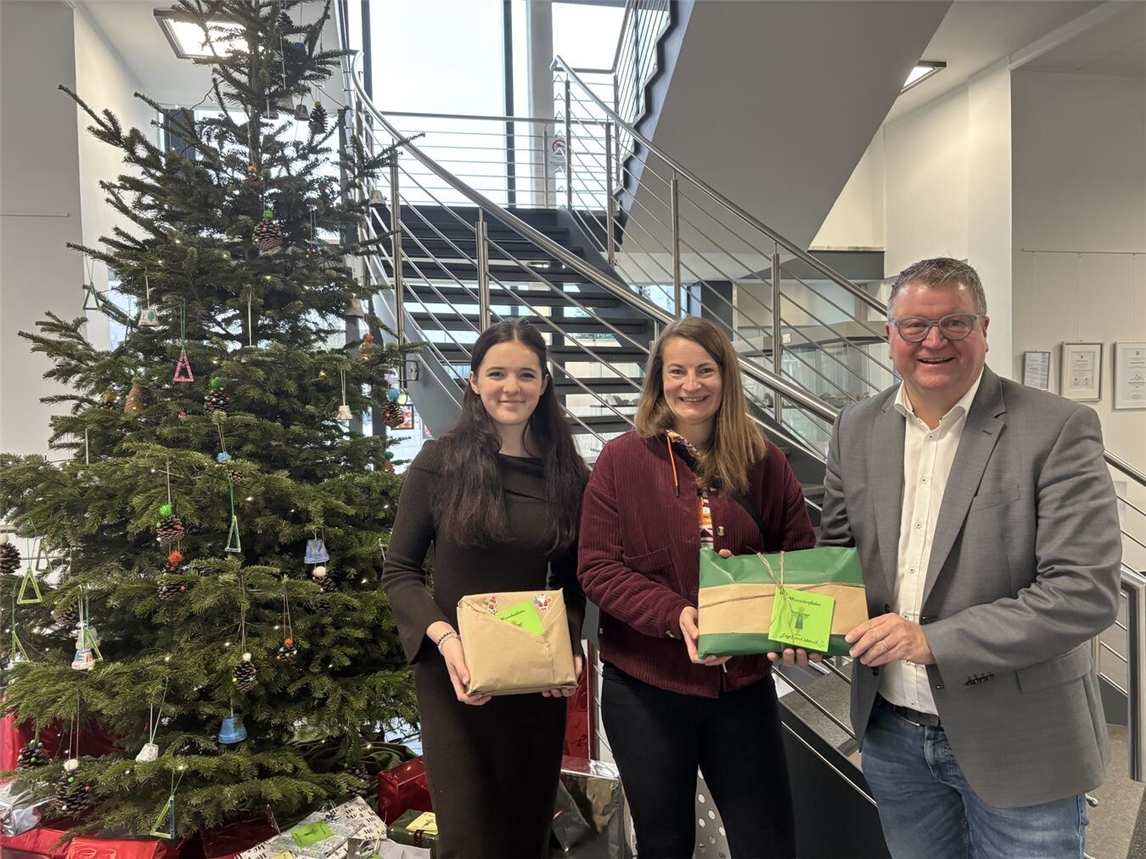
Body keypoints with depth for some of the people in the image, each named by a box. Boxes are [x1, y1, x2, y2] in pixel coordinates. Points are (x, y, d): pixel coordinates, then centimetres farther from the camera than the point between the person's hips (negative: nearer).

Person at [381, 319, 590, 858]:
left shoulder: (569, 473, 0)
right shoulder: (440, 461, -8)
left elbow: (574, 583, 7)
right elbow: (398, 572, -5)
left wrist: (569, 645, -10)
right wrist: (443, 637, -19)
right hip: (456, 677, -2)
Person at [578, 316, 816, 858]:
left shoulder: (765, 463, 1)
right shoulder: (622, 459, -7)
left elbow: (801, 557, 6)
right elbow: (596, 567, -10)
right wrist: (674, 613, -24)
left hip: (743, 686, 2)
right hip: (644, 689, -1)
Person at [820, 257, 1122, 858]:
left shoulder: (1057, 430, -14)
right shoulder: (856, 429, 0)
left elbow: (1086, 592, -19)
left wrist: (933, 640, -24)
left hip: (1017, 745, -4)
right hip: (892, 732, 4)